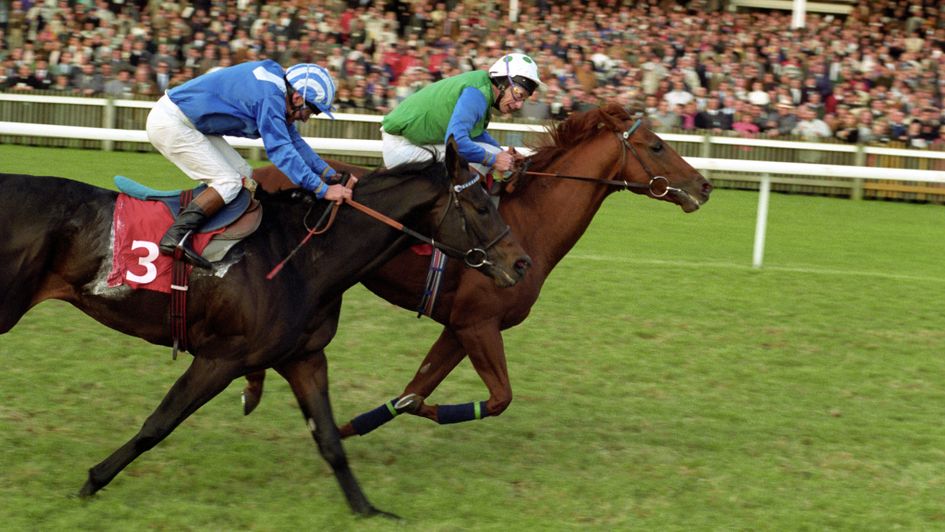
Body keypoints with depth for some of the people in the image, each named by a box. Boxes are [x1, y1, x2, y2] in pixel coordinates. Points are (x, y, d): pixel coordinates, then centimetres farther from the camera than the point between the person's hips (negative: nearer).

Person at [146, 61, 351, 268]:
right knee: (228, 182, -15)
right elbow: (280, 150, -26)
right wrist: (323, 190, -24)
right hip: (170, 123, -10)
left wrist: (330, 173, 14)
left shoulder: (275, 89, 8)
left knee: (242, 174, 7)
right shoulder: (269, 96, -23)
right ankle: (175, 237, -19)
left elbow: (293, 140, 17)